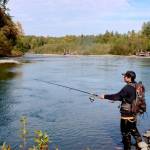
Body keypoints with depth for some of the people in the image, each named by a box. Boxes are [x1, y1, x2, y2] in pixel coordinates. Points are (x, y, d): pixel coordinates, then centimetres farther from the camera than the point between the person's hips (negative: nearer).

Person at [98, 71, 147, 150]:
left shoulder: (128, 87, -23)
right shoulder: (136, 86, 4)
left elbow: (117, 96, -23)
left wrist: (104, 96, -15)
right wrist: (116, 98, 12)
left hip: (127, 113, -8)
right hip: (133, 112, 9)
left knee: (125, 132, 6)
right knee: (133, 129, 23)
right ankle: (140, 144, 26)